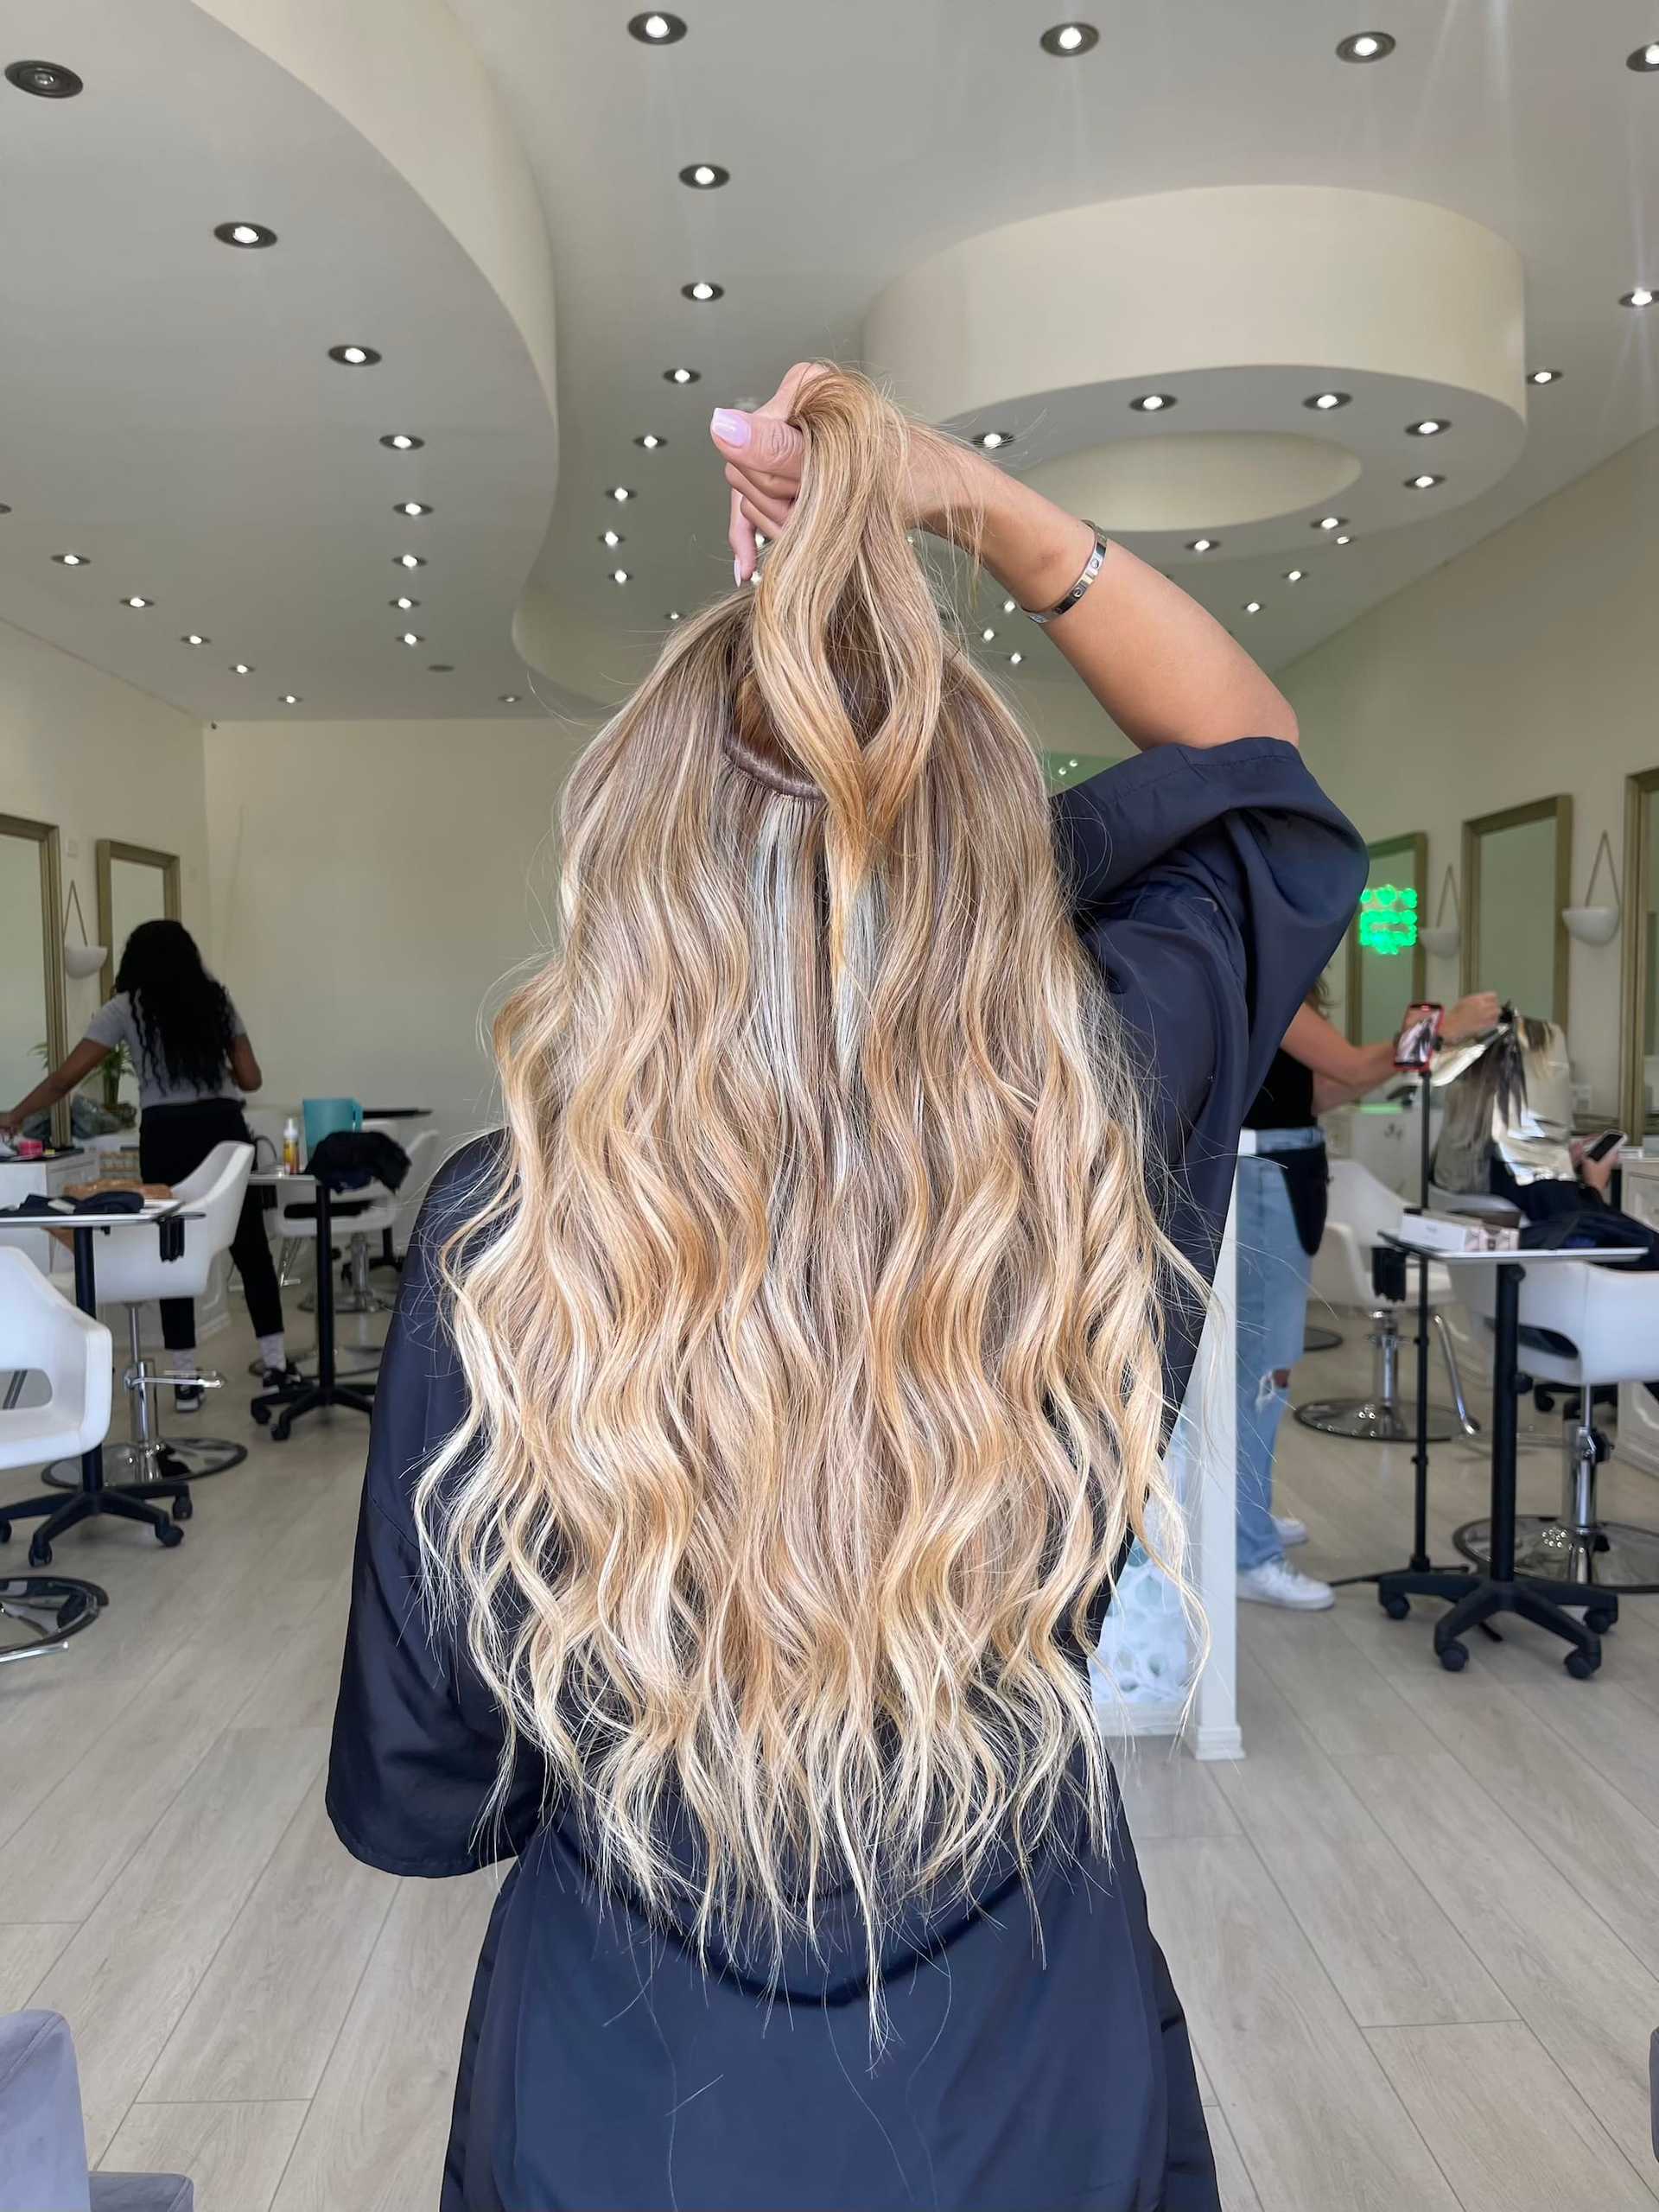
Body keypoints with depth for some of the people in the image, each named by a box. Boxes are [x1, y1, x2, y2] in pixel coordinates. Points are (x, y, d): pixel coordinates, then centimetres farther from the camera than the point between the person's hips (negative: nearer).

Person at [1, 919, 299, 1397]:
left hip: (167, 1135, -2)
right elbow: (250, 1079, 11)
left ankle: (186, 1380, 8)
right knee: (251, 1246, 10)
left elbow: (66, 1077, 2)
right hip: (225, 1128, 2)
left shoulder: (126, 1008, 5)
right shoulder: (216, 1000, 11)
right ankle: (276, 1364, 13)